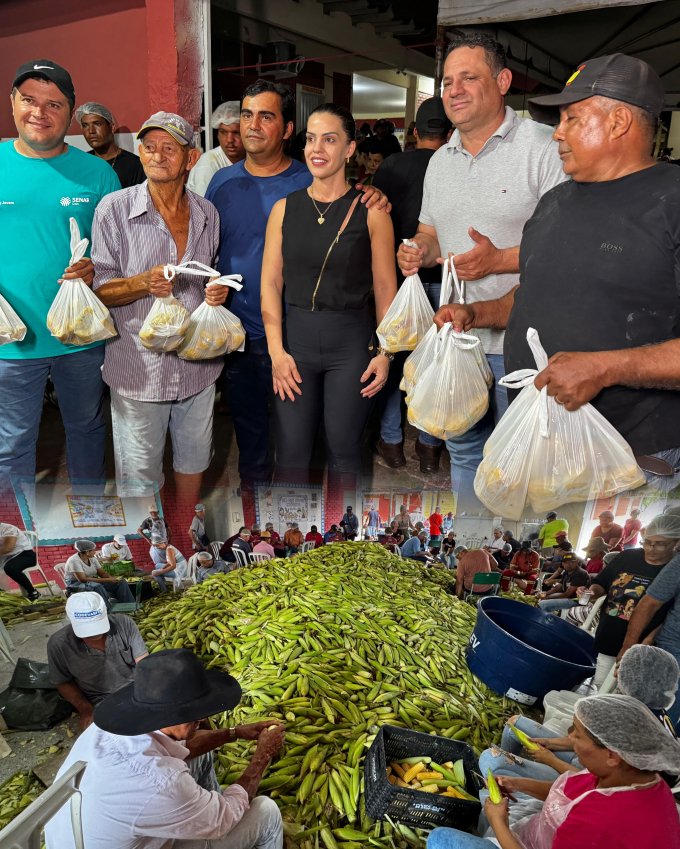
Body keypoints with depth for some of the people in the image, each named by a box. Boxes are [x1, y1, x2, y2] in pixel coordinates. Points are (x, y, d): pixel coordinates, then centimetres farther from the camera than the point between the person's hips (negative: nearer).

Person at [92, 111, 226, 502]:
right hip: (139, 368, -4)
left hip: (198, 363, 4)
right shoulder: (114, 209, -7)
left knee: (194, 459, 19)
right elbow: (98, 290, -7)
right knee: (139, 477, 8)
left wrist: (217, 291, -5)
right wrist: (144, 283, -26)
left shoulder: (207, 214, 5)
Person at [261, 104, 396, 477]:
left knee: (343, 449, 8)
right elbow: (271, 282, 3)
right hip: (296, 337, 2)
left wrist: (384, 352, -5)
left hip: (352, 339, -1)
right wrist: (276, 350, -5)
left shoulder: (370, 211, -1)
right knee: (291, 451, 6)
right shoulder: (285, 208, 5)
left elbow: (385, 286, 0)